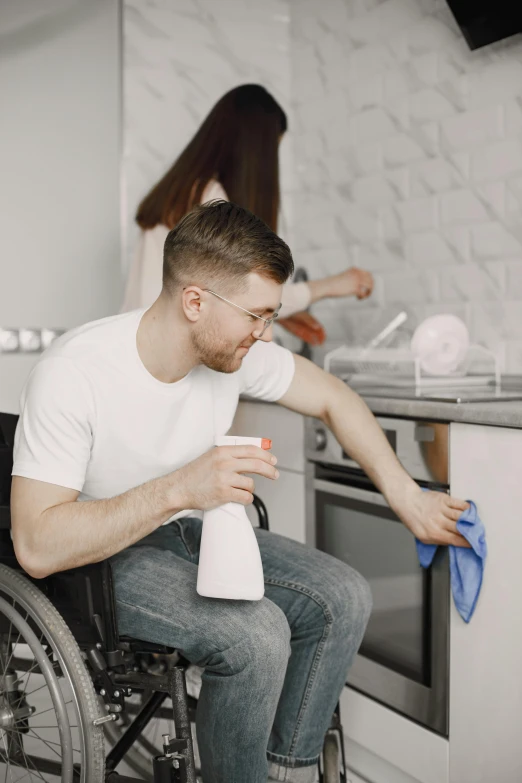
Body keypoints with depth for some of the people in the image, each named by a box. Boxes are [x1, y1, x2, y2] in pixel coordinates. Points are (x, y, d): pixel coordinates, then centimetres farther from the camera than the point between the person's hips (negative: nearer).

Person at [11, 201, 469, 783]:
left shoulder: (236, 350, -11)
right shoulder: (73, 374, -28)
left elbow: (332, 398, 6)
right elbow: (36, 547, -31)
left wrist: (407, 497, 2)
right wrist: (179, 488, -39)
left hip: (191, 529, 7)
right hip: (100, 555, -6)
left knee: (344, 597, -9)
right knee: (256, 632, -30)